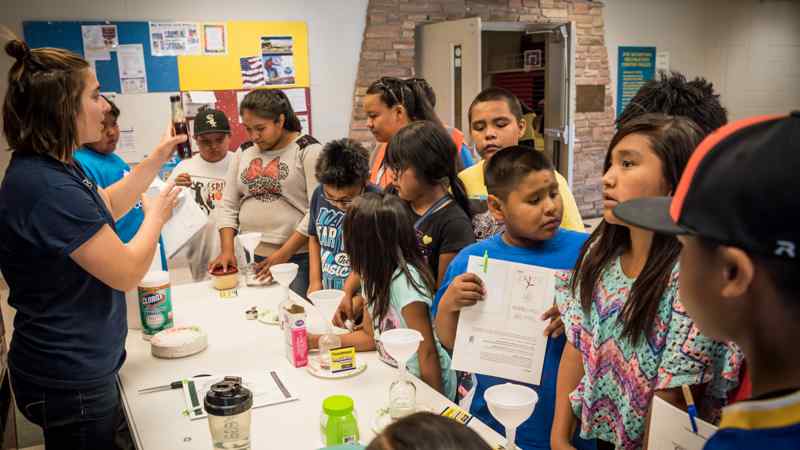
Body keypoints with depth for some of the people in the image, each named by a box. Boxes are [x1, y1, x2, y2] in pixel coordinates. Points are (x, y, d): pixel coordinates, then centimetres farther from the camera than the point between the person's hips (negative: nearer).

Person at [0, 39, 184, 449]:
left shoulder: (56, 168, 3)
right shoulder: (46, 188, -29)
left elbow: (105, 206, 21)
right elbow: (126, 273, -23)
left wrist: (156, 158, 13)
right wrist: (156, 215, -6)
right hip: (70, 382, -10)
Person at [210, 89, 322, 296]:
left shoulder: (308, 150, -6)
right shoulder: (243, 153, 11)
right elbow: (228, 206, 12)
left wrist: (283, 255, -14)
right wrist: (227, 250, -1)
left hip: (297, 258, -4)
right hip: (249, 259, 5)